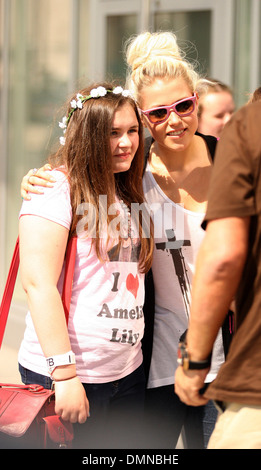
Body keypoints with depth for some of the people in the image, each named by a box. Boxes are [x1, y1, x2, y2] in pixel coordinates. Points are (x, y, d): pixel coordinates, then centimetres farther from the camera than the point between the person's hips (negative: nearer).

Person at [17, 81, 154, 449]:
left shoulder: (128, 194, 13)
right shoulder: (57, 187, -11)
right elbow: (38, 282, -18)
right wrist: (64, 374, -22)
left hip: (128, 373, 7)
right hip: (68, 375, -7)